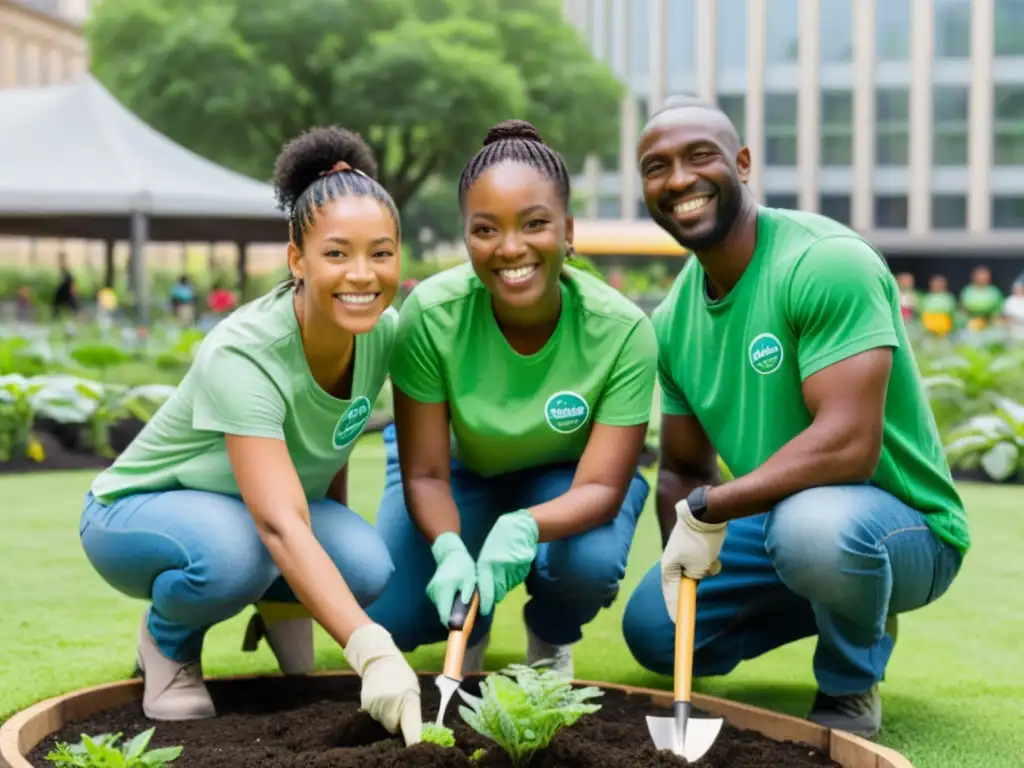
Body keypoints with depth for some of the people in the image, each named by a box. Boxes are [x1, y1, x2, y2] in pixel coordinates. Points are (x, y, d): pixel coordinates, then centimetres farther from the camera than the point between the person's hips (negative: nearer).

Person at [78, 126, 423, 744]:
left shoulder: (384, 331, -17)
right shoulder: (240, 357, -37)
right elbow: (281, 526, -47)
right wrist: (371, 650, -56)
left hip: (269, 502, 5)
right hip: (136, 512, -5)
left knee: (366, 569, -27)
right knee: (235, 552, -39)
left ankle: (282, 604, 9)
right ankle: (168, 642, -4)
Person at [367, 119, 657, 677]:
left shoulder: (621, 330, -29)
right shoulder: (431, 314, -28)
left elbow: (601, 486, -27)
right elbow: (425, 473, -21)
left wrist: (525, 527, -49)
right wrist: (450, 549, -43)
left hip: (566, 477, -1)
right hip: (463, 470, 1)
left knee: (590, 563, -32)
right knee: (393, 617, -17)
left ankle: (550, 642, 6)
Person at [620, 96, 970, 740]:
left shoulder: (826, 263, -23)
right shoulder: (674, 319, 2)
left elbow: (850, 444, -32)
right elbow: (684, 470, 10)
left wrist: (706, 512, -27)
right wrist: (684, 563, -8)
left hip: (903, 526, -8)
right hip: (775, 517, 8)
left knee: (812, 524, -39)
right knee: (653, 627, 0)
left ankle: (852, 686, -6)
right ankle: (852, 606, 20)